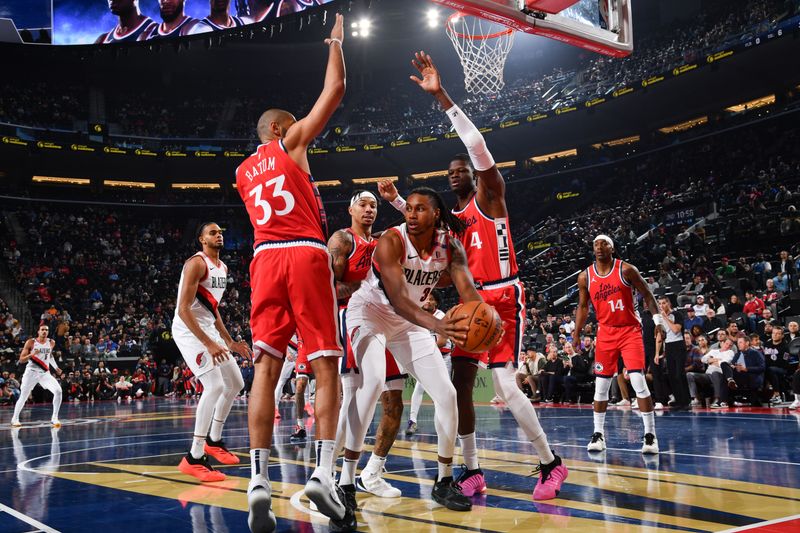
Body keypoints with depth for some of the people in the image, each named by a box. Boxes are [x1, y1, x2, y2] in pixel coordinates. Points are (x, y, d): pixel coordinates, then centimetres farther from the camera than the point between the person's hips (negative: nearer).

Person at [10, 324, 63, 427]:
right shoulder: (31, 342, -7)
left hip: (45, 373, 3)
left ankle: (54, 418, -5)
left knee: (58, 391, -14)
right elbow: (21, 360, -7)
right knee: (23, 396, 0)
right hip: (31, 372, -3)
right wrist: (31, 354, -25)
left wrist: (56, 367, 20)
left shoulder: (51, 342, 4)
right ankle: (15, 419, 21)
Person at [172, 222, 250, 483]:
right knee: (215, 386, -22)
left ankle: (213, 441, 29)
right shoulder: (196, 263, -16)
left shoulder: (222, 267, 13)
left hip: (208, 328, 10)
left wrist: (230, 342, 16)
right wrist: (209, 344, -29)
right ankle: (193, 458, -16)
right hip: (188, 330, -10)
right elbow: (184, 310, -23)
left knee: (235, 383, 14)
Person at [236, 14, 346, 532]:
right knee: (326, 365, 0)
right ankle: (323, 474, -9)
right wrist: (336, 39, 23)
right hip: (307, 254, -4)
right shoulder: (291, 141, 10)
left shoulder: (242, 172, 24)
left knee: (266, 367, -2)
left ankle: (259, 481, -10)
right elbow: (336, 89, 9)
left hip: (266, 257, 4)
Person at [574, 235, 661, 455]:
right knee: (601, 385, 5)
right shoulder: (585, 277, 0)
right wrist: (576, 335, 9)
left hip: (630, 330, -3)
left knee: (638, 381, -12)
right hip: (606, 332, 3)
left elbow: (647, 294, -1)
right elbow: (583, 307, 12)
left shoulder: (626, 270, -8)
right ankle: (598, 434, 17)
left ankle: (650, 435, -4)